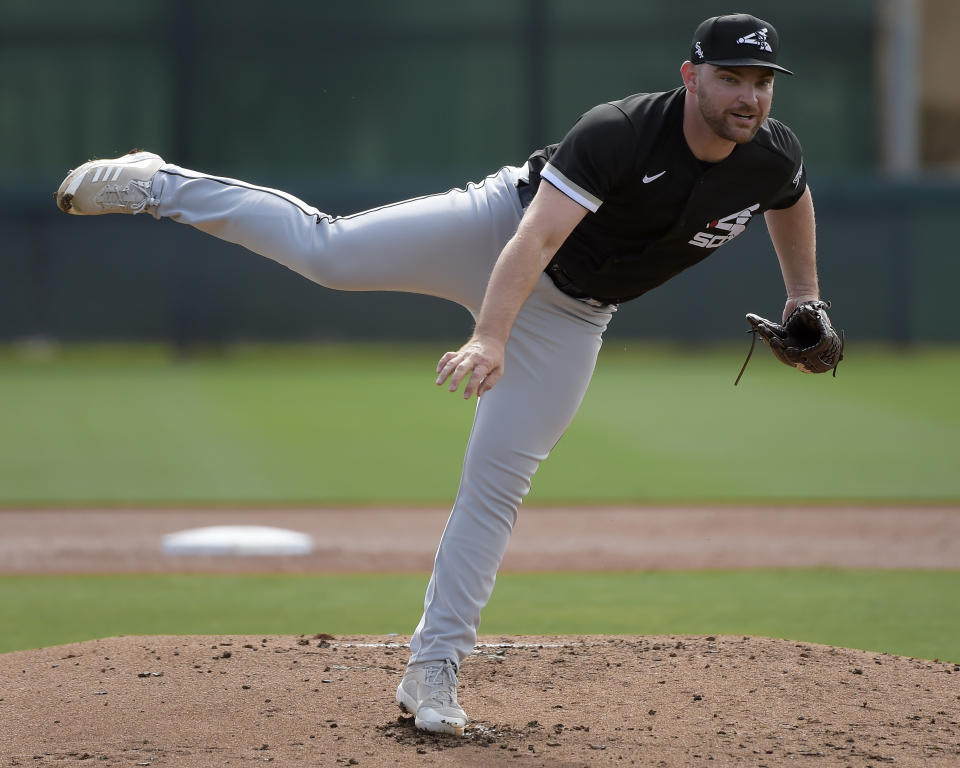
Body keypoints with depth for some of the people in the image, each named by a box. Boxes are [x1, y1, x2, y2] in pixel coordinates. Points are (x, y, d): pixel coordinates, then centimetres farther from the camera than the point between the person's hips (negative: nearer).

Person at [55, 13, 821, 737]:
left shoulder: (772, 158, -15)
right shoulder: (620, 134, -32)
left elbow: (792, 200, 13)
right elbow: (534, 240, -39)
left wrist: (804, 295, 14)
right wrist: (490, 340, -50)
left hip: (570, 315, 4)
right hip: (501, 228, -4)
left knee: (498, 482, -1)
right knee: (328, 251, -12)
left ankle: (433, 669, 4)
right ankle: (157, 185, 10)